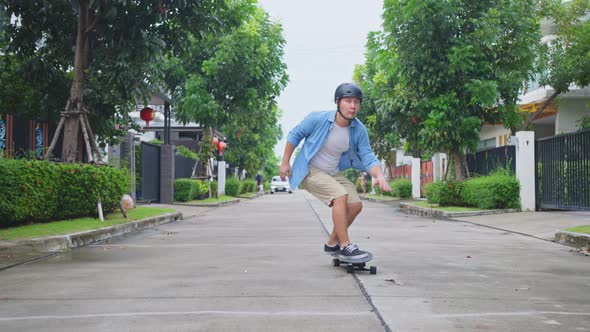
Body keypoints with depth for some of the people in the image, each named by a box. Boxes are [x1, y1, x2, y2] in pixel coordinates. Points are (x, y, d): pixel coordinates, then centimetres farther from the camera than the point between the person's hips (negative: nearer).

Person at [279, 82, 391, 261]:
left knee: (356, 205, -5)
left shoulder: (359, 129, -11)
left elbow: (367, 157, -10)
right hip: (309, 171, -6)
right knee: (341, 196, -26)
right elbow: (294, 135, -7)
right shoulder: (317, 119, -21)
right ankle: (345, 247, -19)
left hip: (333, 172, 6)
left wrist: (379, 176, -29)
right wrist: (285, 163, -5)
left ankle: (332, 244, 16)